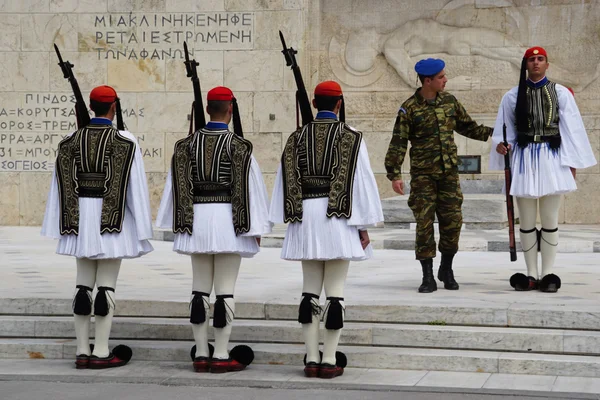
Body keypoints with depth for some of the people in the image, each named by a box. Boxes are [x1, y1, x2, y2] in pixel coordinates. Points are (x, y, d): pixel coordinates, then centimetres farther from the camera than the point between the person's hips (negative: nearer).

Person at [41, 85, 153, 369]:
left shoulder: (70, 142, 5)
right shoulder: (126, 141, -7)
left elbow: (62, 186, 5)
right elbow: (135, 187, -8)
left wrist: (63, 226, 10)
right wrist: (141, 229, -4)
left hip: (80, 218, 4)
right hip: (113, 220, -4)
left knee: (83, 284, 8)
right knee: (107, 285, -1)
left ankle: (82, 351, 10)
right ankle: (101, 353, 1)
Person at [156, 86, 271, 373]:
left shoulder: (187, 144, 4)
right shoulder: (238, 146, -8)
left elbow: (178, 184, 5)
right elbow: (249, 188, -8)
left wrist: (180, 222, 12)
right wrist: (255, 228, -2)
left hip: (197, 219, 4)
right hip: (228, 220, -4)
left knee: (200, 288, 9)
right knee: (225, 290, 0)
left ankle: (201, 355, 11)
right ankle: (221, 356, 1)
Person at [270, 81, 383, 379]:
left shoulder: (297, 137, 6)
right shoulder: (351, 137, -4)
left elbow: (286, 180, 5)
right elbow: (361, 181, -5)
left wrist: (291, 219, 11)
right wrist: (363, 225, 0)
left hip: (305, 215, 3)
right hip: (338, 218, -3)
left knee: (310, 289, 8)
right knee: (335, 290, 1)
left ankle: (311, 359, 8)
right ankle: (330, 360, 1)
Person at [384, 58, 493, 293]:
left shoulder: (449, 101, 8)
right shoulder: (410, 108, -5)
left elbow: (467, 126, 20)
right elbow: (398, 143, -6)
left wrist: (491, 133, 8)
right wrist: (395, 174, -13)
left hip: (449, 172, 4)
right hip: (423, 174, -4)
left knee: (452, 220, 1)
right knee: (424, 223, -3)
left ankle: (446, 270, 20)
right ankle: (428, 277, 5)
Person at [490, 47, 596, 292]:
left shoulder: (561, 93, 3)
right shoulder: (512, 96, 4)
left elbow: (571, 128, 3)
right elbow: (505, 129, 7)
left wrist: (572, 162, 0)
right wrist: (501, 145, -14)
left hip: (552, 158, -1)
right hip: (523, 159, 1)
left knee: (550, 219, 2)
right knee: (526, 221, 4)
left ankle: (548, 273, 7)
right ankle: (532, 274, 11)